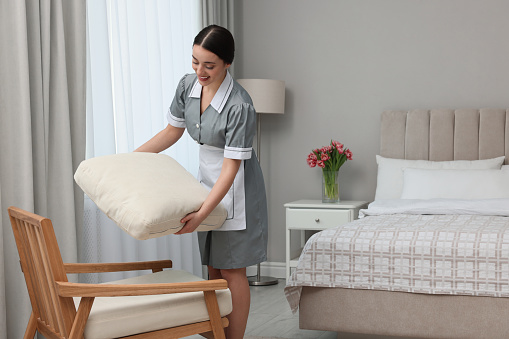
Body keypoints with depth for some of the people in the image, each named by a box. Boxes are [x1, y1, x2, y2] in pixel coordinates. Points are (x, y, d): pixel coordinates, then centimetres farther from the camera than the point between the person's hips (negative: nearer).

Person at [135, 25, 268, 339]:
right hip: (208, 179, 7)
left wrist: (201, 213, -34)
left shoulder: (239, 105, -28)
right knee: (213, 268, 14)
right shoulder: (188, 85, -6)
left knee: (232, 269, -1)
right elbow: (173, 130, 9)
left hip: (235, 187, -7)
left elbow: (231, 166, -27)